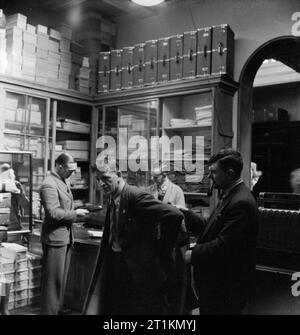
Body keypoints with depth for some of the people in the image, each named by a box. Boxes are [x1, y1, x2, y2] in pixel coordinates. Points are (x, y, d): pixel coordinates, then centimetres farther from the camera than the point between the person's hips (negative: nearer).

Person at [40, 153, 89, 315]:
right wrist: (75, 213, -16)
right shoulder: (49, 184, -19)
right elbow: (54, 213, -25)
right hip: (55, 237, -10)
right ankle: (49, 310, 14)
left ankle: (58, 307, 32)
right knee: (53, 278, 1)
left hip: (65, 236, 10)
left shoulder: (64, 181, 11)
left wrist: (77, 211, 7)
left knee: (62, 276, 19)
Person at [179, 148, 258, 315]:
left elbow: (224, 245, -27)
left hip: (228, 287, -9)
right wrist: (185, 213, 3)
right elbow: (209, 228, 10)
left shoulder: (241, 203, -24)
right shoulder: (229, 196, 10)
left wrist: (192, 255, -20)